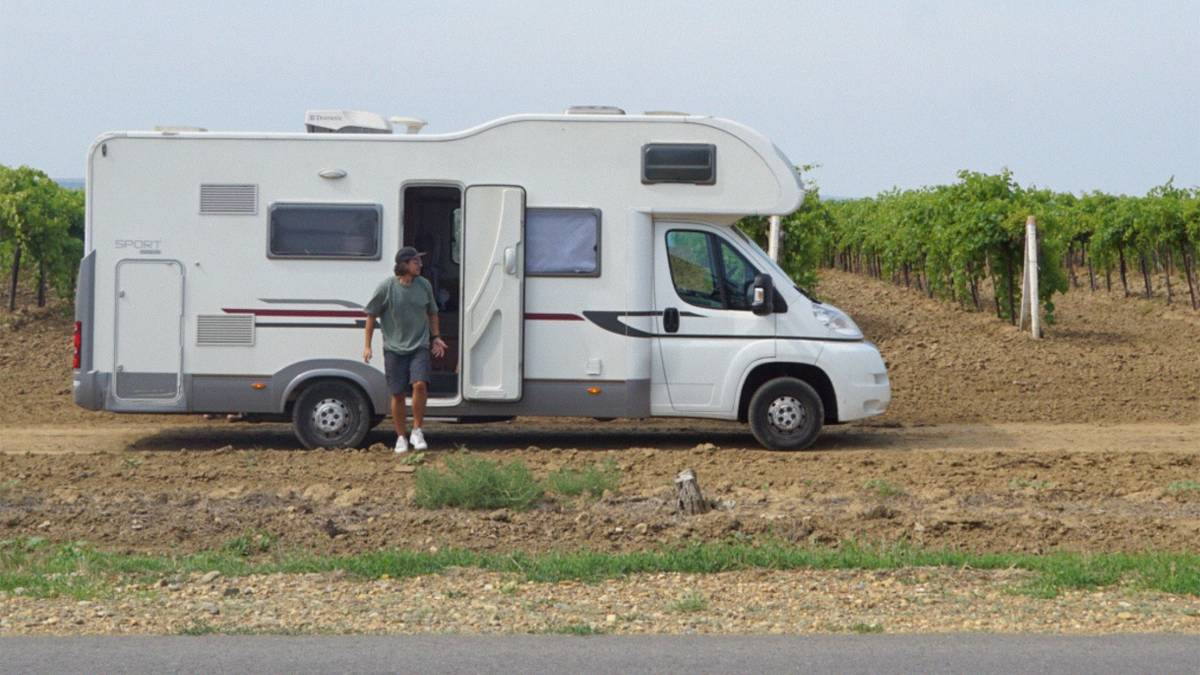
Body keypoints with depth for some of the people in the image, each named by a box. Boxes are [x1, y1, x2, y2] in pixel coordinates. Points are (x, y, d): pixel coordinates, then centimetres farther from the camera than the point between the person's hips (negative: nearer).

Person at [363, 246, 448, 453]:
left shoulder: (424, 285, 2)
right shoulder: (387, 287, -7)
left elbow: (432, 313, 18)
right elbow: (371, 315, 1)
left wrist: (436, 337, 13)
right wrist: (367, 345, 0)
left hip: (420, 346, 1)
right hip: (394, 348, -1)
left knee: (420, 384, -20)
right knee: (397, 394, 2)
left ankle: (417, 431, -5)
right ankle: (401, 437, 17)